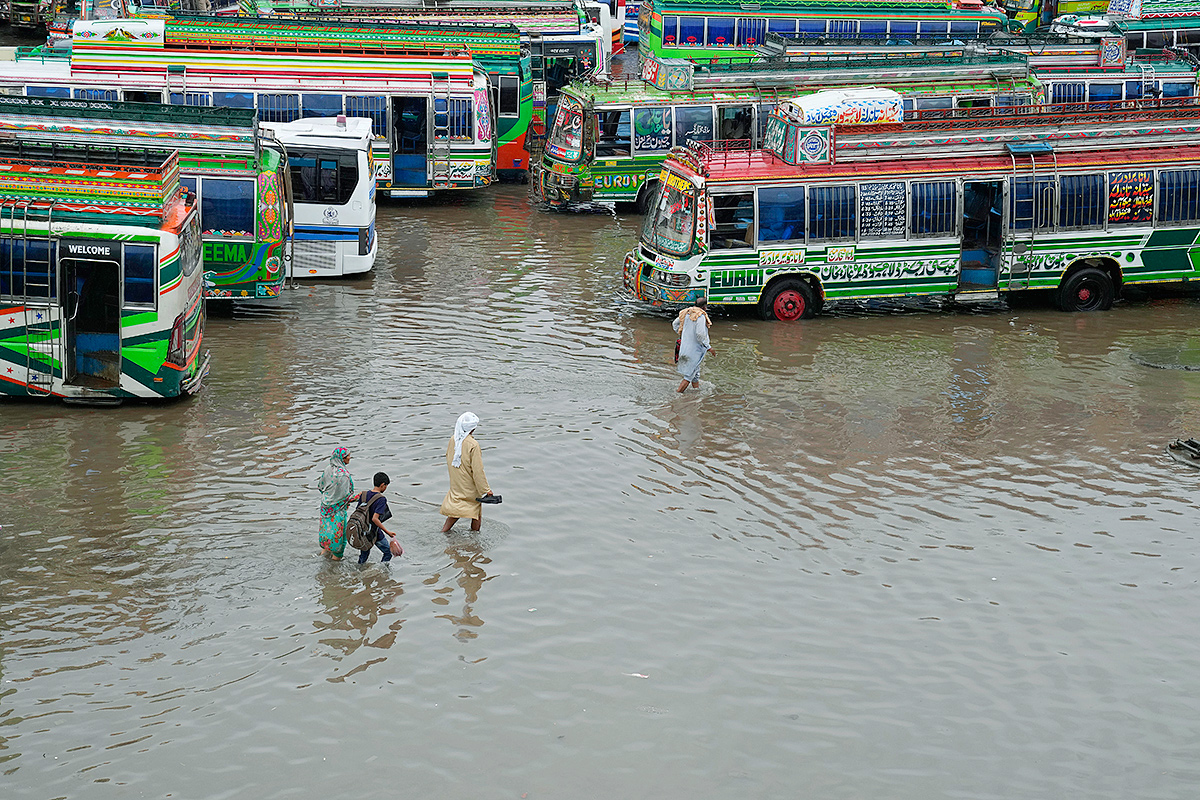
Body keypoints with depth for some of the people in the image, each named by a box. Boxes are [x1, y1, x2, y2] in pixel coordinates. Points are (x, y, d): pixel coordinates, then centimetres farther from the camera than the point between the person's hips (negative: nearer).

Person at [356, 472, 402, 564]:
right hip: (374, 532, -6)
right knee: (388, 553, 14)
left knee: (364, 553, 24)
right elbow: (375, 519, -30)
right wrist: (387, 532, -23)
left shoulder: (363, 495, -1)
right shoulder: (381, 499, -21)